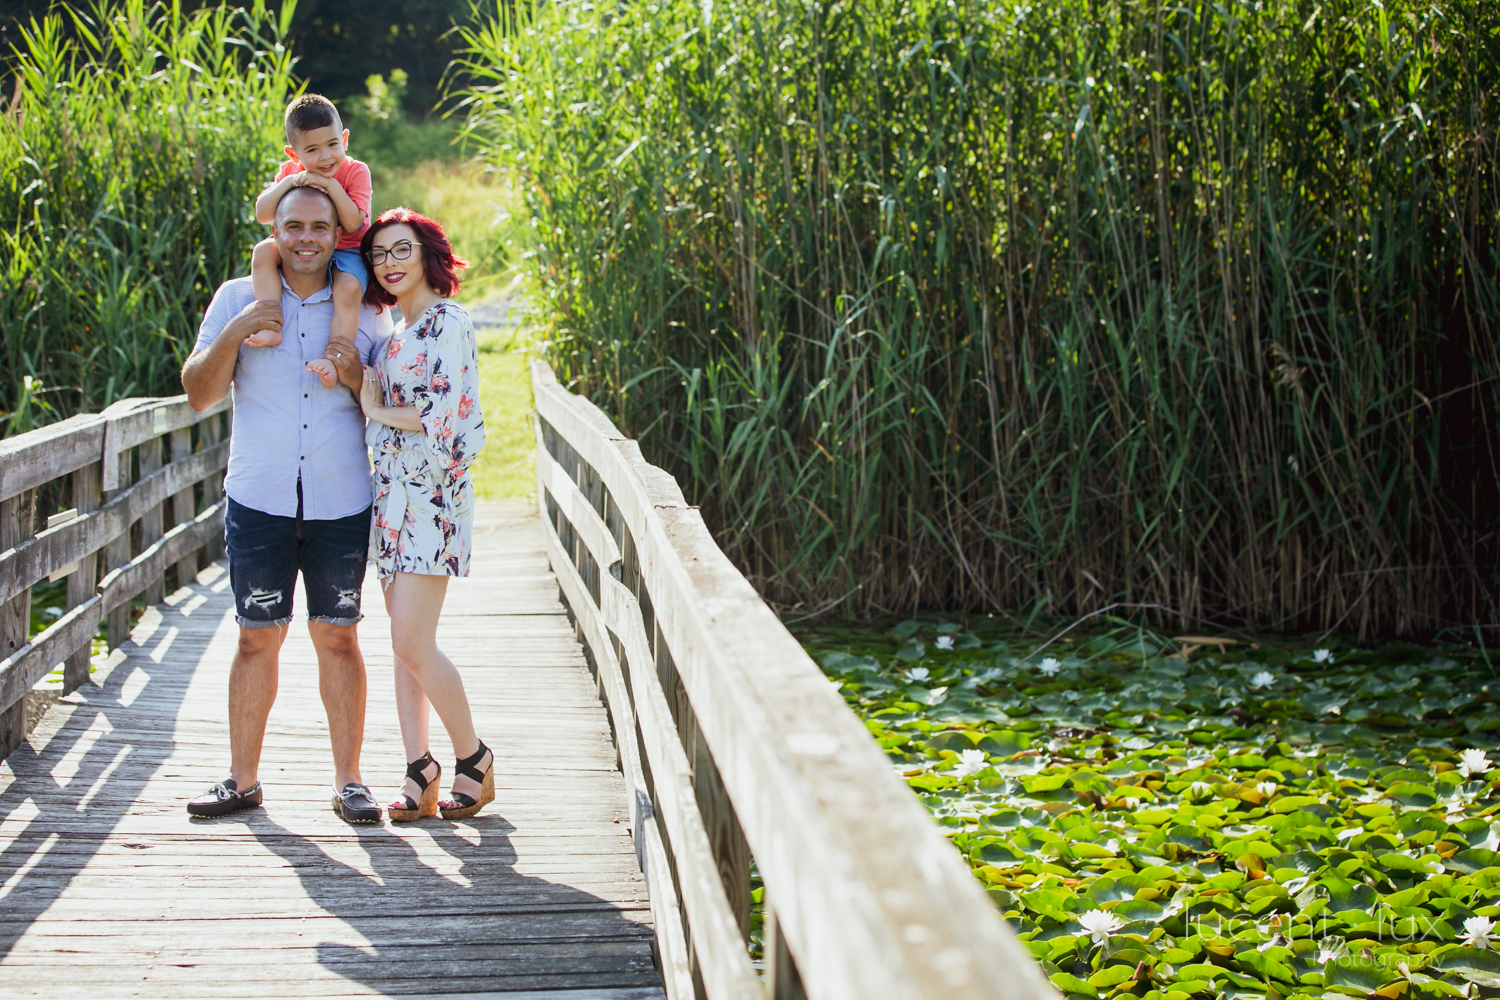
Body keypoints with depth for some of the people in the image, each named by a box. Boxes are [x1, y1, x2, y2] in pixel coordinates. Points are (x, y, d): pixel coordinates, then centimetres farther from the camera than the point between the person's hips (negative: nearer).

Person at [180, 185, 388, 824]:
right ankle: (243, 779, 15)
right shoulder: (237, 299, 4)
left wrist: (354, 375, -11)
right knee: (257, 638, 5)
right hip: (260, 503, 0)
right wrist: (234, 333, -15)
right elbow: (199, 394, 0)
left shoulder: (361, 311, 6)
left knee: (338, 637, 4)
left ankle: (348, 779, 11)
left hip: (341, 506, 0)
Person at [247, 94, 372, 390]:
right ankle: (270, 325, -29)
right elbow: (262, 215, -10)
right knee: (263, 251, -21)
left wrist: (332, 185, -27)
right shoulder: (290, 171, 2)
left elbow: (353, 224, -21)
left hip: (346, 253, -4)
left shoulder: (355, 172, -9)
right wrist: (288, 183, -22)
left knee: (348, 287, -35)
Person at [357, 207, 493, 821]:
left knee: (413, 645, -12)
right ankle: (419, 770, 7)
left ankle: (473, 759, 4)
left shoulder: (448, 323, -10)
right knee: (405, 644, 5)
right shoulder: (397, 332, 17)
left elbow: (445, 414, -18)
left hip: (432, 496, -9)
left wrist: (377, 409, -6)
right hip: (393, 494, 9)